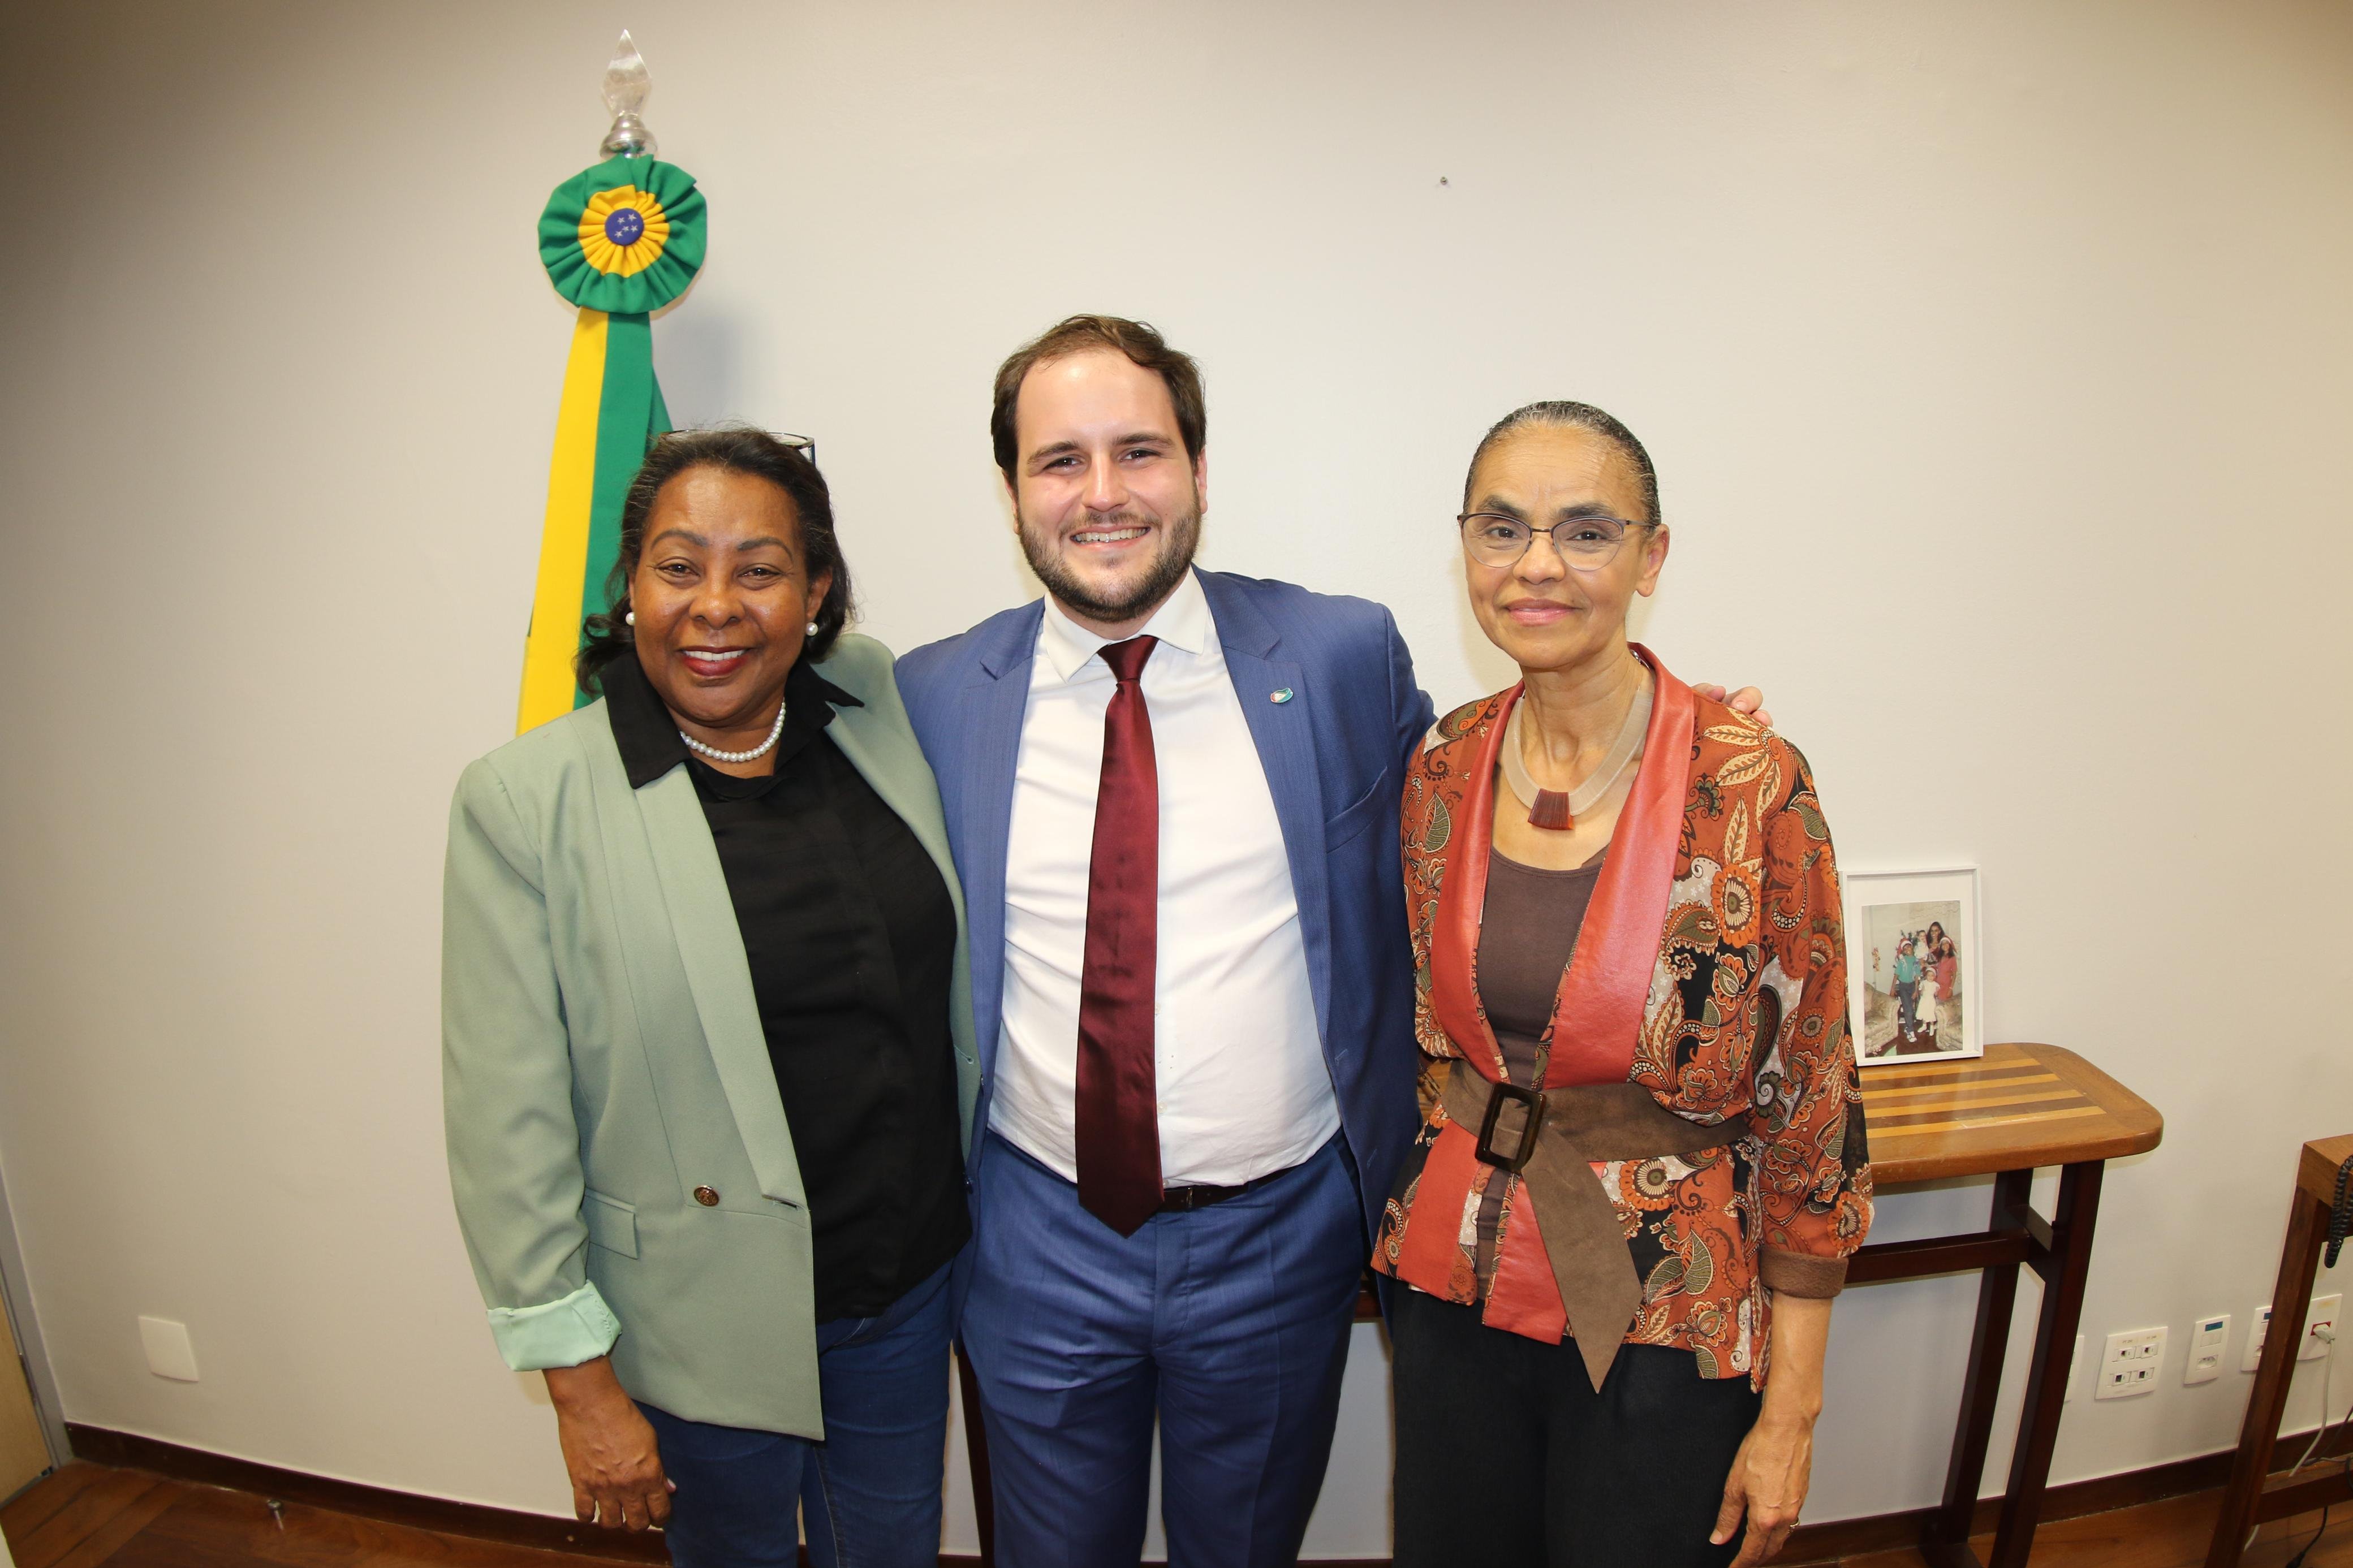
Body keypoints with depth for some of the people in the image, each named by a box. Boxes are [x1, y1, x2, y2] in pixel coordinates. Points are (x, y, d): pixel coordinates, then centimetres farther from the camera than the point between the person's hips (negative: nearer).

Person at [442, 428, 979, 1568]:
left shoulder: (885, 718, -5)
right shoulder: (525, 801, -15)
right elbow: (510, 1115, -12)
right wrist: (580, 1378, -9)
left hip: (916, 1283, 3)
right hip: (707, 1323, -3)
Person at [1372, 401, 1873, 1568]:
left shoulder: (1752, 787, -17)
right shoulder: (1442, 769, -4)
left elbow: (1810, 1104, -11)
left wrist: (1792, 1411, -8)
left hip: (1661, 1314, -3)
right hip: (1454, 1290, 4)